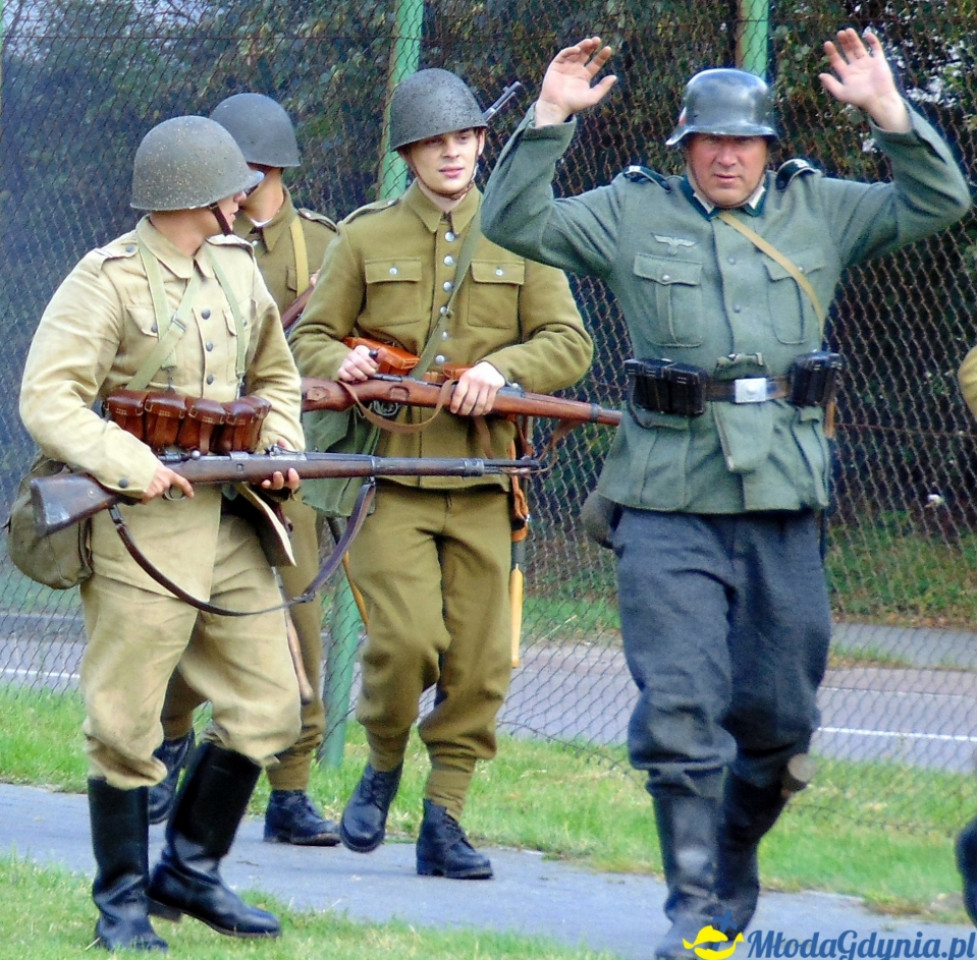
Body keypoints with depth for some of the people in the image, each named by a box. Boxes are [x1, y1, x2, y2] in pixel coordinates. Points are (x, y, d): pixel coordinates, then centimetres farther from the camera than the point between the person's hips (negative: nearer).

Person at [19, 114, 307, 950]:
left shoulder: (237, 269, 13)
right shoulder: (106, 282, -9)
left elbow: (274, 379, 26)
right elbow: (47, 399, -16)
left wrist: (281, 447, 6)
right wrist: (129, 464, -27)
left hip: (231, 520, 7)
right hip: (141, 526, -7)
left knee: (267, 707, 7)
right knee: (127, 726, -3)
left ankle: (190, 870, 21)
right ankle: (123, 902, 9)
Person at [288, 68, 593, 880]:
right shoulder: (366, 238, 8)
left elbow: (570, 344, 5)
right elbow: (309, 335, 10)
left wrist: (501, 367, -14)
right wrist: (338, 362, -13)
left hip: (482, 481, 2)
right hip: (389, 472, -2)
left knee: (479, 664, 0)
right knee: (406, 638, -17)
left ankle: (444, 821, 10)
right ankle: (383, 767, 10)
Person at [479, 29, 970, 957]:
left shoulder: (820, 213, 11)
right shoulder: (633, 214, 7)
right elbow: (512, 221, 3)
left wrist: (887, 109, -6)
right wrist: (550, 116, -7)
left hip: (784, 508, 2)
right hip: (667, 508, -2)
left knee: (777, 723, 9)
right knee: (679, 712, -11)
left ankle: (731, 872, 32)